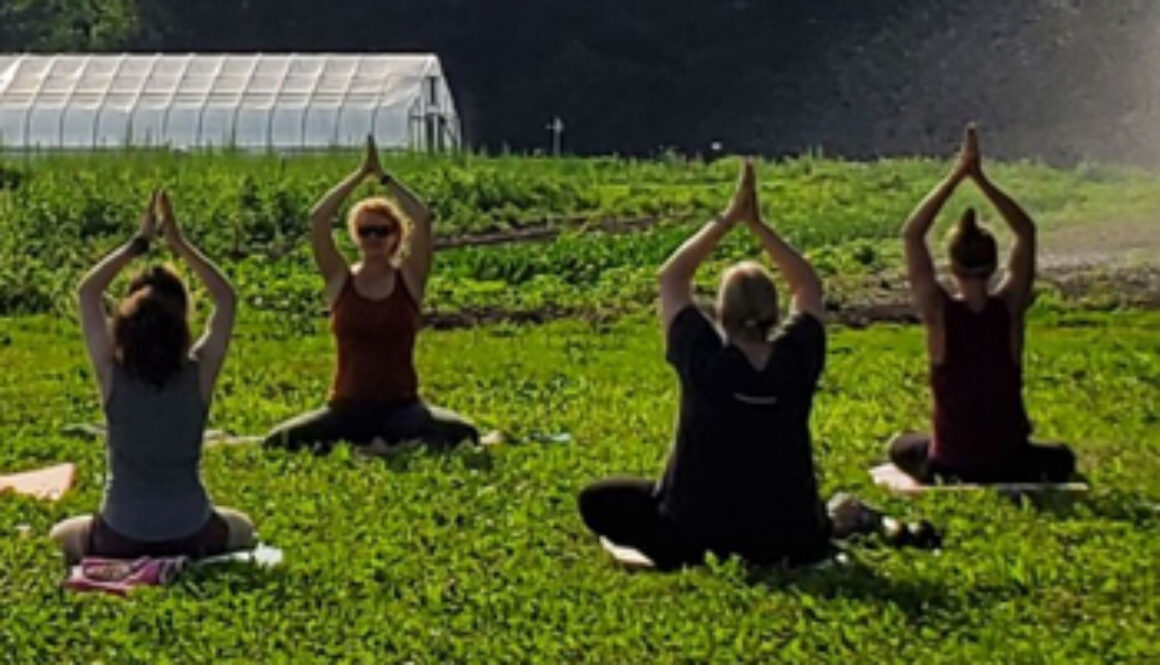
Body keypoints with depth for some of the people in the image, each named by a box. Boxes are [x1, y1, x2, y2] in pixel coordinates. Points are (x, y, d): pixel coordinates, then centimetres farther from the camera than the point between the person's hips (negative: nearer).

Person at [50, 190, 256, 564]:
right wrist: (179, 243, -1)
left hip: (120, 539, 0)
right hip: (192, 537, 0)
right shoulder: (199, 374, -12)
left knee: (61, 537, 32)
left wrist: (139, 243, 0)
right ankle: (190, 562, 12)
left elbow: (87, 292, 0)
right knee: (242, 529, 34)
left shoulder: (112, 375, -11)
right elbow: (226, 299, 1)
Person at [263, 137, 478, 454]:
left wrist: (383, 176, -5)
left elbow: (423, 218, -11)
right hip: (346, 409, 1)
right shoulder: (340, 281, 4)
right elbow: (317, 219, -7)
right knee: (279, 440, -24)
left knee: (463, 434, -29)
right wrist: (361, 173, -7)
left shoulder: (409, 280, 2)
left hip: (400, 406, -1)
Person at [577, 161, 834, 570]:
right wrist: (757, 224, 4)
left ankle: (674, 552, -5)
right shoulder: (796, 360, -10)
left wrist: (728, 219, -1)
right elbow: (809, 286, 8)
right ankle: (777, 555, 14)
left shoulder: (704, 359, -16)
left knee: (596, 501, 15)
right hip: (784, 531, 5)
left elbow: (671, 278, -2)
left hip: (699, 524, -5)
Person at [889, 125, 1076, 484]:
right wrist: (980, 178, -4)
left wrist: (956, 176, -9)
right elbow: (1026, 231, -1)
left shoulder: (939, 312, -14)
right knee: (1061, 459, 35)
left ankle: (941, 482, 13)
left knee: (900, 448, 34)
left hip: (949, 464, -1)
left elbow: (911, 235, -7)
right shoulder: (1009, 308, -12)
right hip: (1009, 465, 1)